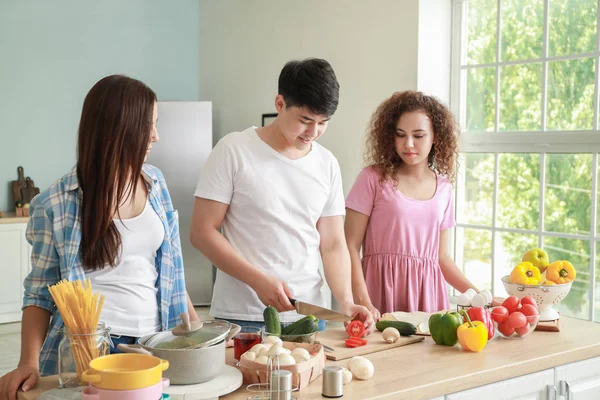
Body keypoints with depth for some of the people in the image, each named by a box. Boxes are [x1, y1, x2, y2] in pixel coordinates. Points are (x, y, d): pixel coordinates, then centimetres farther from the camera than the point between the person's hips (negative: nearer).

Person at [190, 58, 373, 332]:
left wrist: (346, 301, -8)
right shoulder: (233, 151, -7)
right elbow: (202, 232, -8)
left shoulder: (327, 164, 6)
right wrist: (259, 280, -17)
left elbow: (332, 244, 7)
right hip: (242, 318, -3)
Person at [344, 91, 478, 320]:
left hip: (427, 294, 3)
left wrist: (476, 293, 6)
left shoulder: (443, 188, 10)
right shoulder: (374, 178, -2)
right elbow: (351, 246, -5)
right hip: (382, 292, -3)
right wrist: (364, 303, -16)